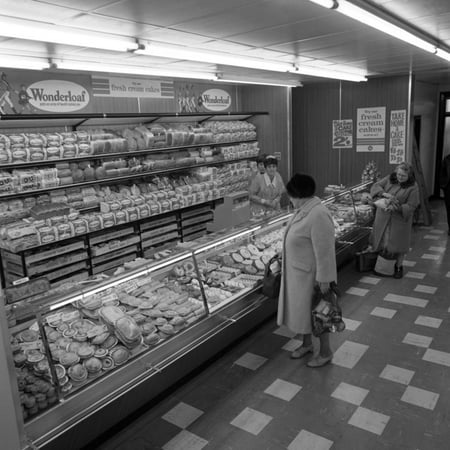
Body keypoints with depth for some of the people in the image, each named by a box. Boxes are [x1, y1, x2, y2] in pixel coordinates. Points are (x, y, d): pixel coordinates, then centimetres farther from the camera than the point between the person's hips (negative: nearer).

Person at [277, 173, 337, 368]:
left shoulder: (318, 215, -27)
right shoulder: (303, 210, 3)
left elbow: (324, 251, -26)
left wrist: (324, 279, -22)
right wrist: (286, 261, 19)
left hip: (310, 274, -9)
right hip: (297, 271, 9)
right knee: (302, 308, 21)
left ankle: (325, 352, 28)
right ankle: (306, 344, 41)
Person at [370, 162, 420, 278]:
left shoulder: (413, 187, -12)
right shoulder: (389, 179, -1)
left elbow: (410, 206, -13)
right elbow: (375, 186, -2)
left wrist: (395, 207, -28)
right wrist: (385, 194, -21)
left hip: (400, 218, -3)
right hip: (383, 217, 3)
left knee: (398, 244, 5)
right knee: (382, 241, 8)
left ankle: (399, 267, 24)